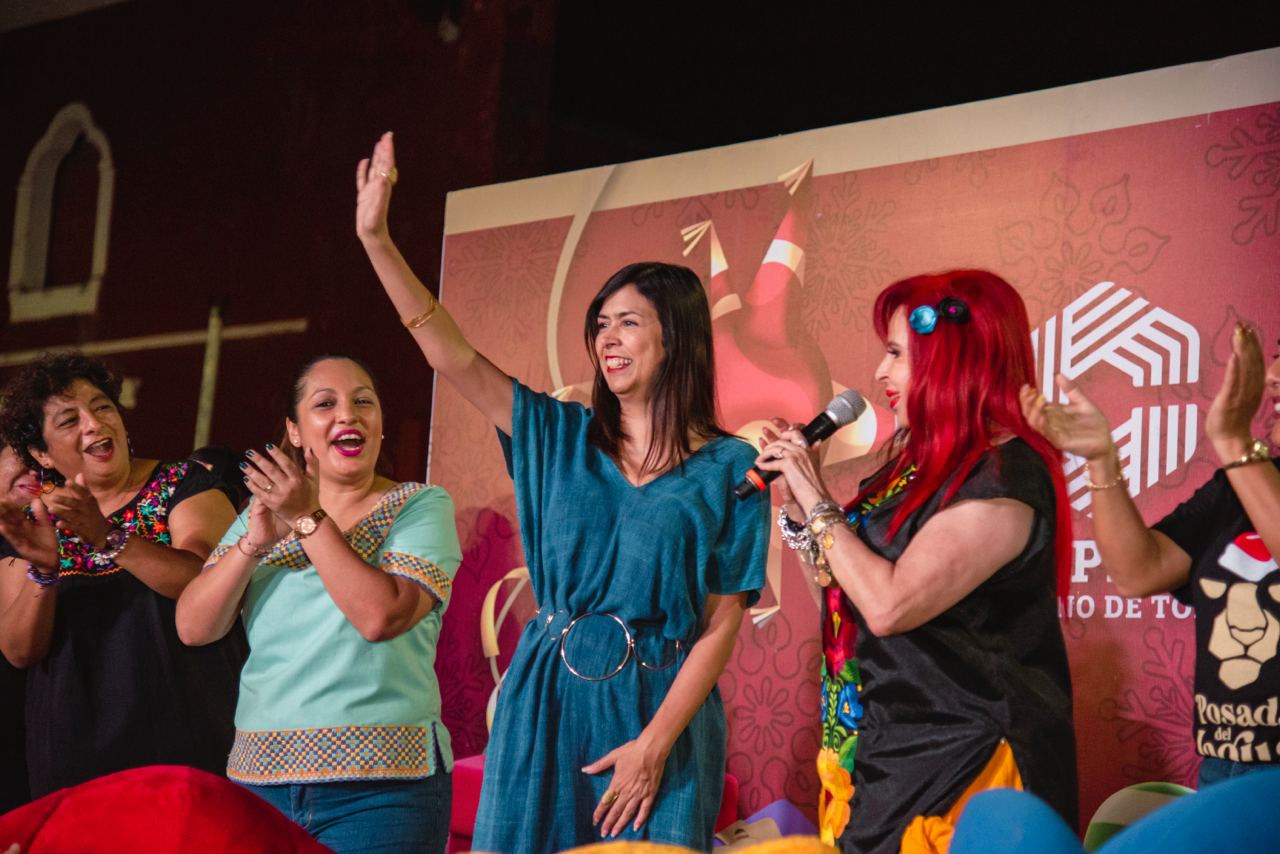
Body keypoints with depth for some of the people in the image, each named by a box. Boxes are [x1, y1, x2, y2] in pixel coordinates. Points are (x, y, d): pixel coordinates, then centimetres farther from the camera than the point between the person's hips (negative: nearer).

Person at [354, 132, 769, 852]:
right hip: (545, 703, 3)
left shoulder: (729, 468, -2)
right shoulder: (563, 438, 7)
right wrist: (376, 238, -9)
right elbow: (455, 358, -2)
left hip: (659, 706, -3)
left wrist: (655, 744, -14)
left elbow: (722, 624, -6)